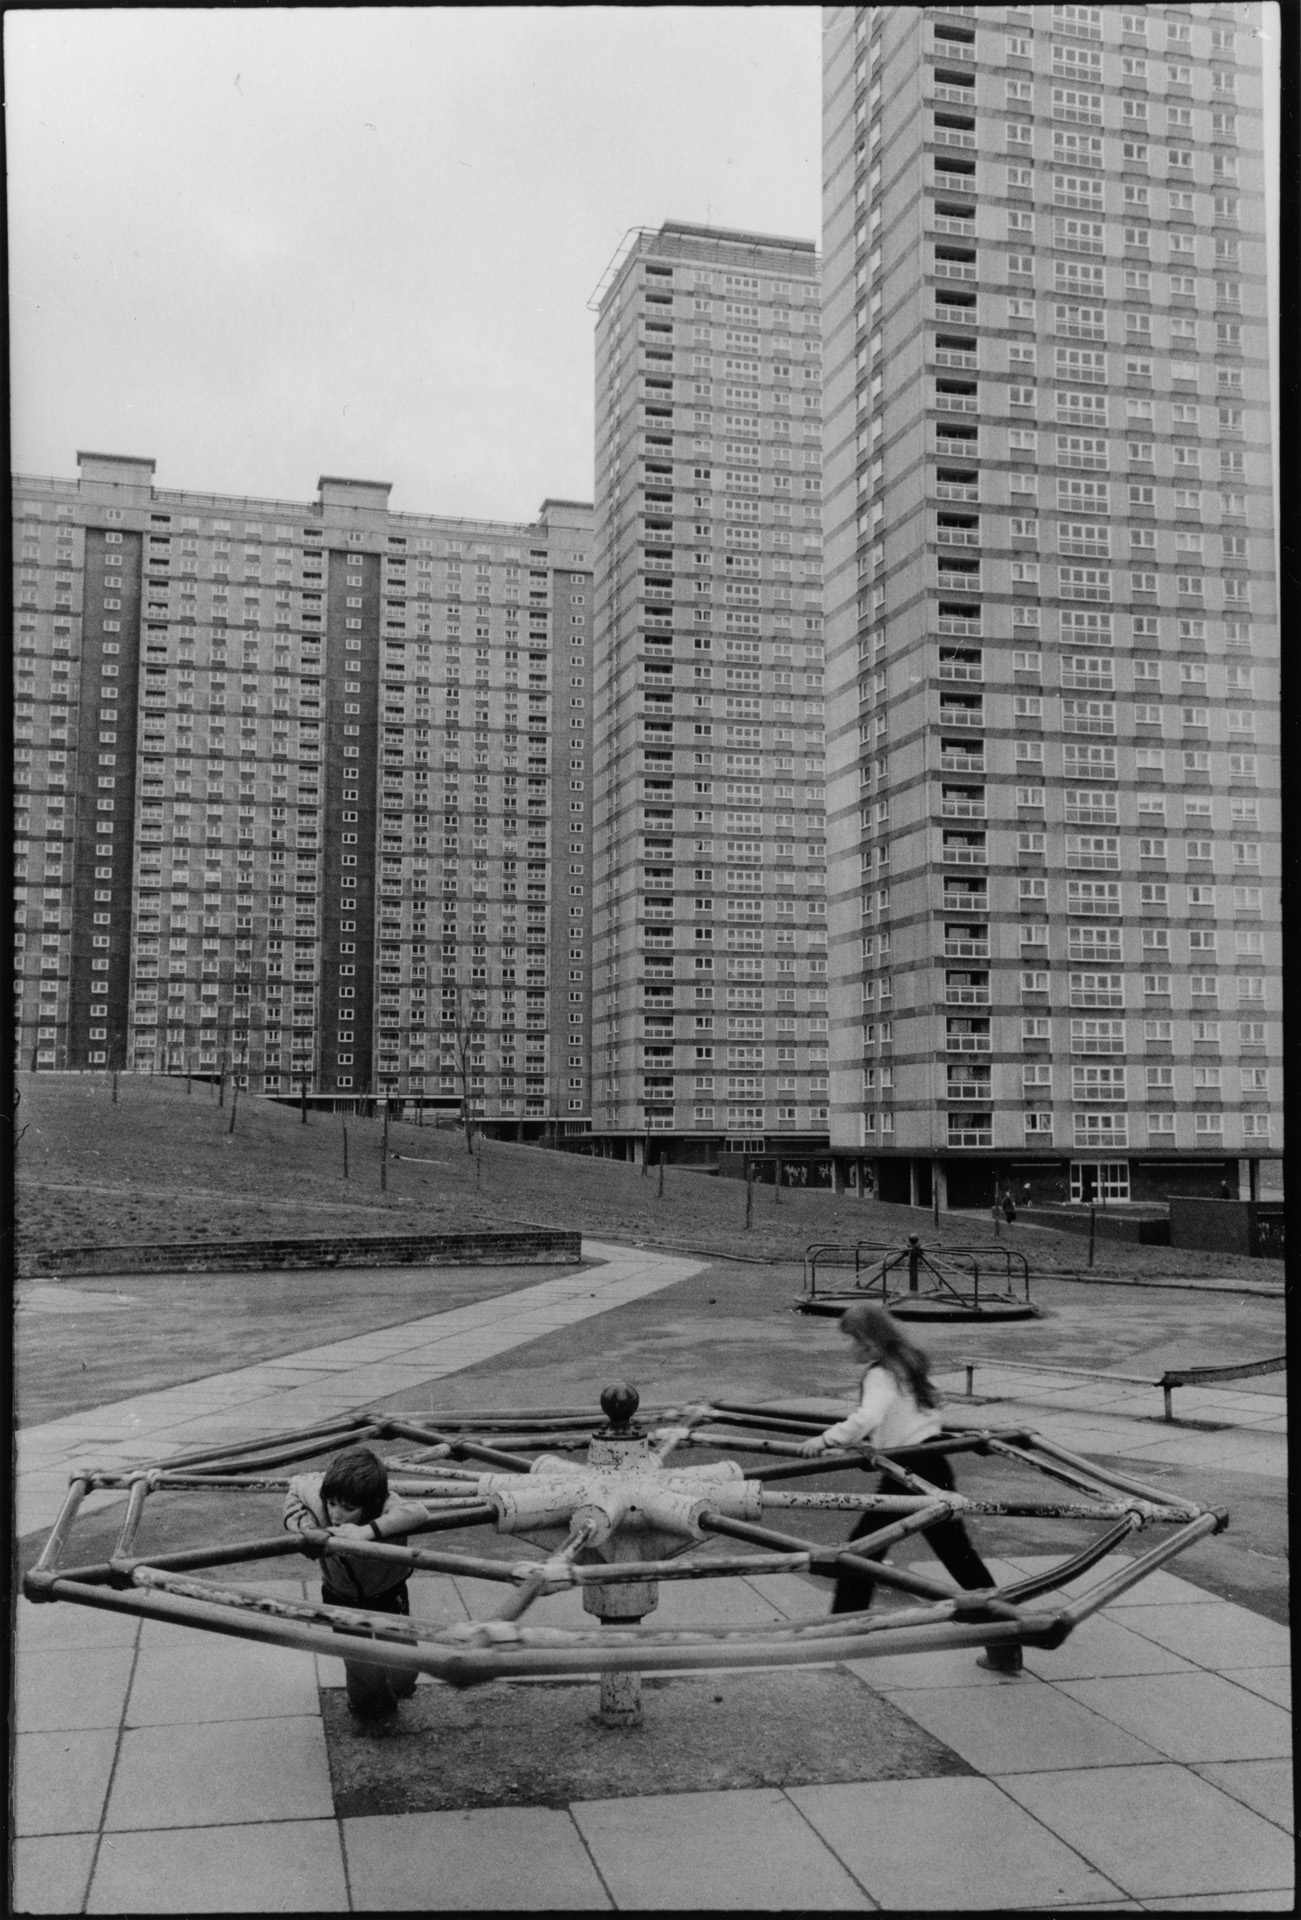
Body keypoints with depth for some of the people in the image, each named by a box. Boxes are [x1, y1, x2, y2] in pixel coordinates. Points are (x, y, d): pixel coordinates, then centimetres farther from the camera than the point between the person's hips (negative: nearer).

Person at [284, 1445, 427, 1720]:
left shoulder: (385, 1508, -38)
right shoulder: (317, 1496, -28)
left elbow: (416, 1512, -58)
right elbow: (295, 1485, -6)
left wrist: (367, 1531, -67)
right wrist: (299, 1521, -24)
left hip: (387, 1596, -1)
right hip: (341, 1598, 1)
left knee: (403, 1678, 2)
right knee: (365, 1679, -5)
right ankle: (370, 1714, 30)